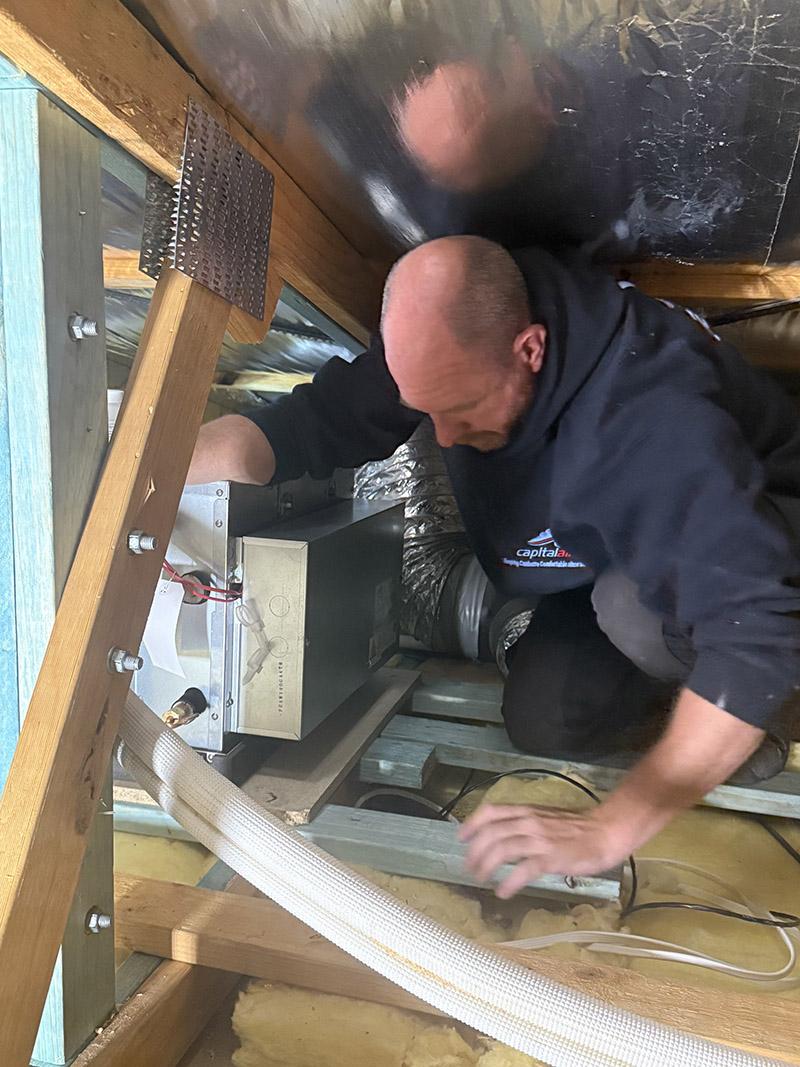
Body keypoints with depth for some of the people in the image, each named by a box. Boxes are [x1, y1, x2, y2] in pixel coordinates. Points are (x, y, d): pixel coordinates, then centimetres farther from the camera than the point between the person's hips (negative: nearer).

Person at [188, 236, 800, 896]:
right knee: (544, 723, -9)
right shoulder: (450, 338, -22)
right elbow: (311, 423, -22)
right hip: (606, 555, 5)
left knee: (636, 604, -37)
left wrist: (610, 832, -48)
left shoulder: (660, 415, -42)